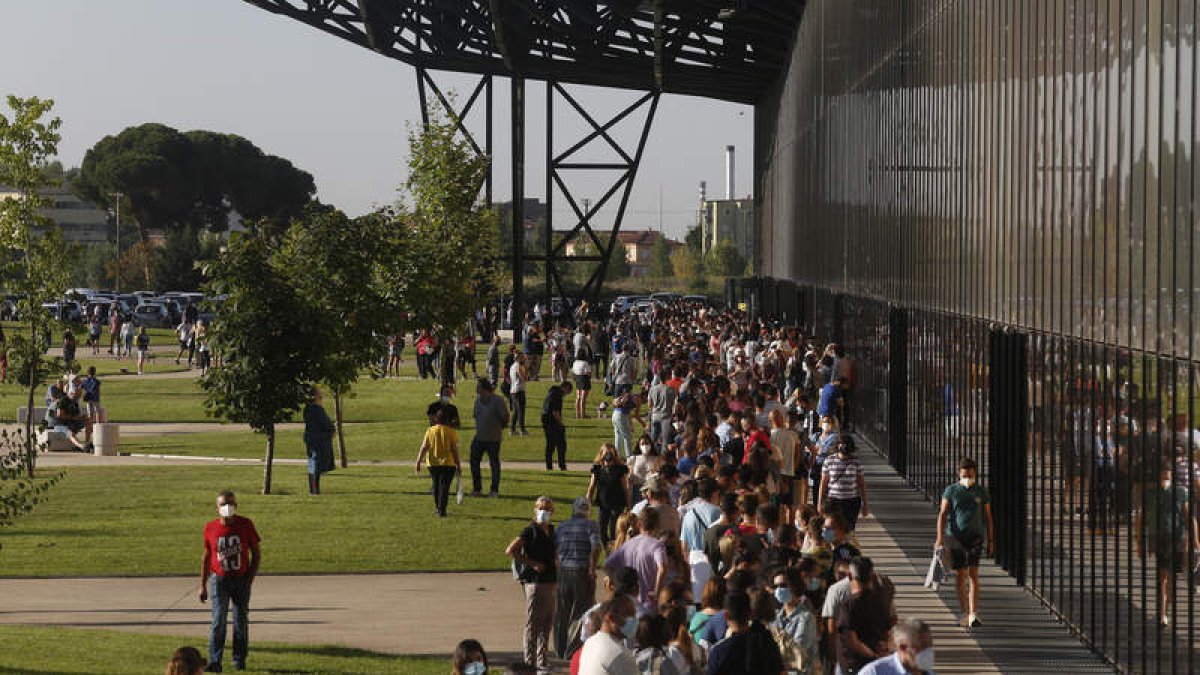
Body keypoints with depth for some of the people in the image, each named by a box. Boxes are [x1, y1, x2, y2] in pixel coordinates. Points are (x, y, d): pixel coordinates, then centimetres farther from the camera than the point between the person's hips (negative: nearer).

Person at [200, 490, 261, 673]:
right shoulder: (210, 528, 0)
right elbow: (206, 557, 9)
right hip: (219, 579, 0)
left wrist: (250, 579, -6)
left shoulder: (245, 525, -3)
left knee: (241, 621, 7)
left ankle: (239, 660, 19)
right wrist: (203, 585, 7)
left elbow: (257, 554, 3)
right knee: (218, 621, -10)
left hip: (241, 580, 0)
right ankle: (214, 662, -13)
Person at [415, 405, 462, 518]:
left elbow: (424, 448, -4)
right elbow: (455, 450, -7)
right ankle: (441, 510, -9)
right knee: (444, 487, -1)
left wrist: (418, 462, 1)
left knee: (436, 486, 21)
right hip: (448, 463, -3)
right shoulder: (451, 432, -8)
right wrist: (458, 464, 2)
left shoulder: (430, 431, -2)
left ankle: (437, 507, 34)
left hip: (433, 463, 3)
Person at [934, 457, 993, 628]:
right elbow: (942, 514, -1)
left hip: (975, 536, 0)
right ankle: (965, 613, 18)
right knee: (960, 576, 5)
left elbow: (987, 517, 12)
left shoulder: (982, 492, 6)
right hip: (955, 537, 0)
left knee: (973, 574, -11)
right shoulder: (951, 490, 2)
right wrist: (940, 538, -10)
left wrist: (990, 540, 10)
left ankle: (974, 615, -16)